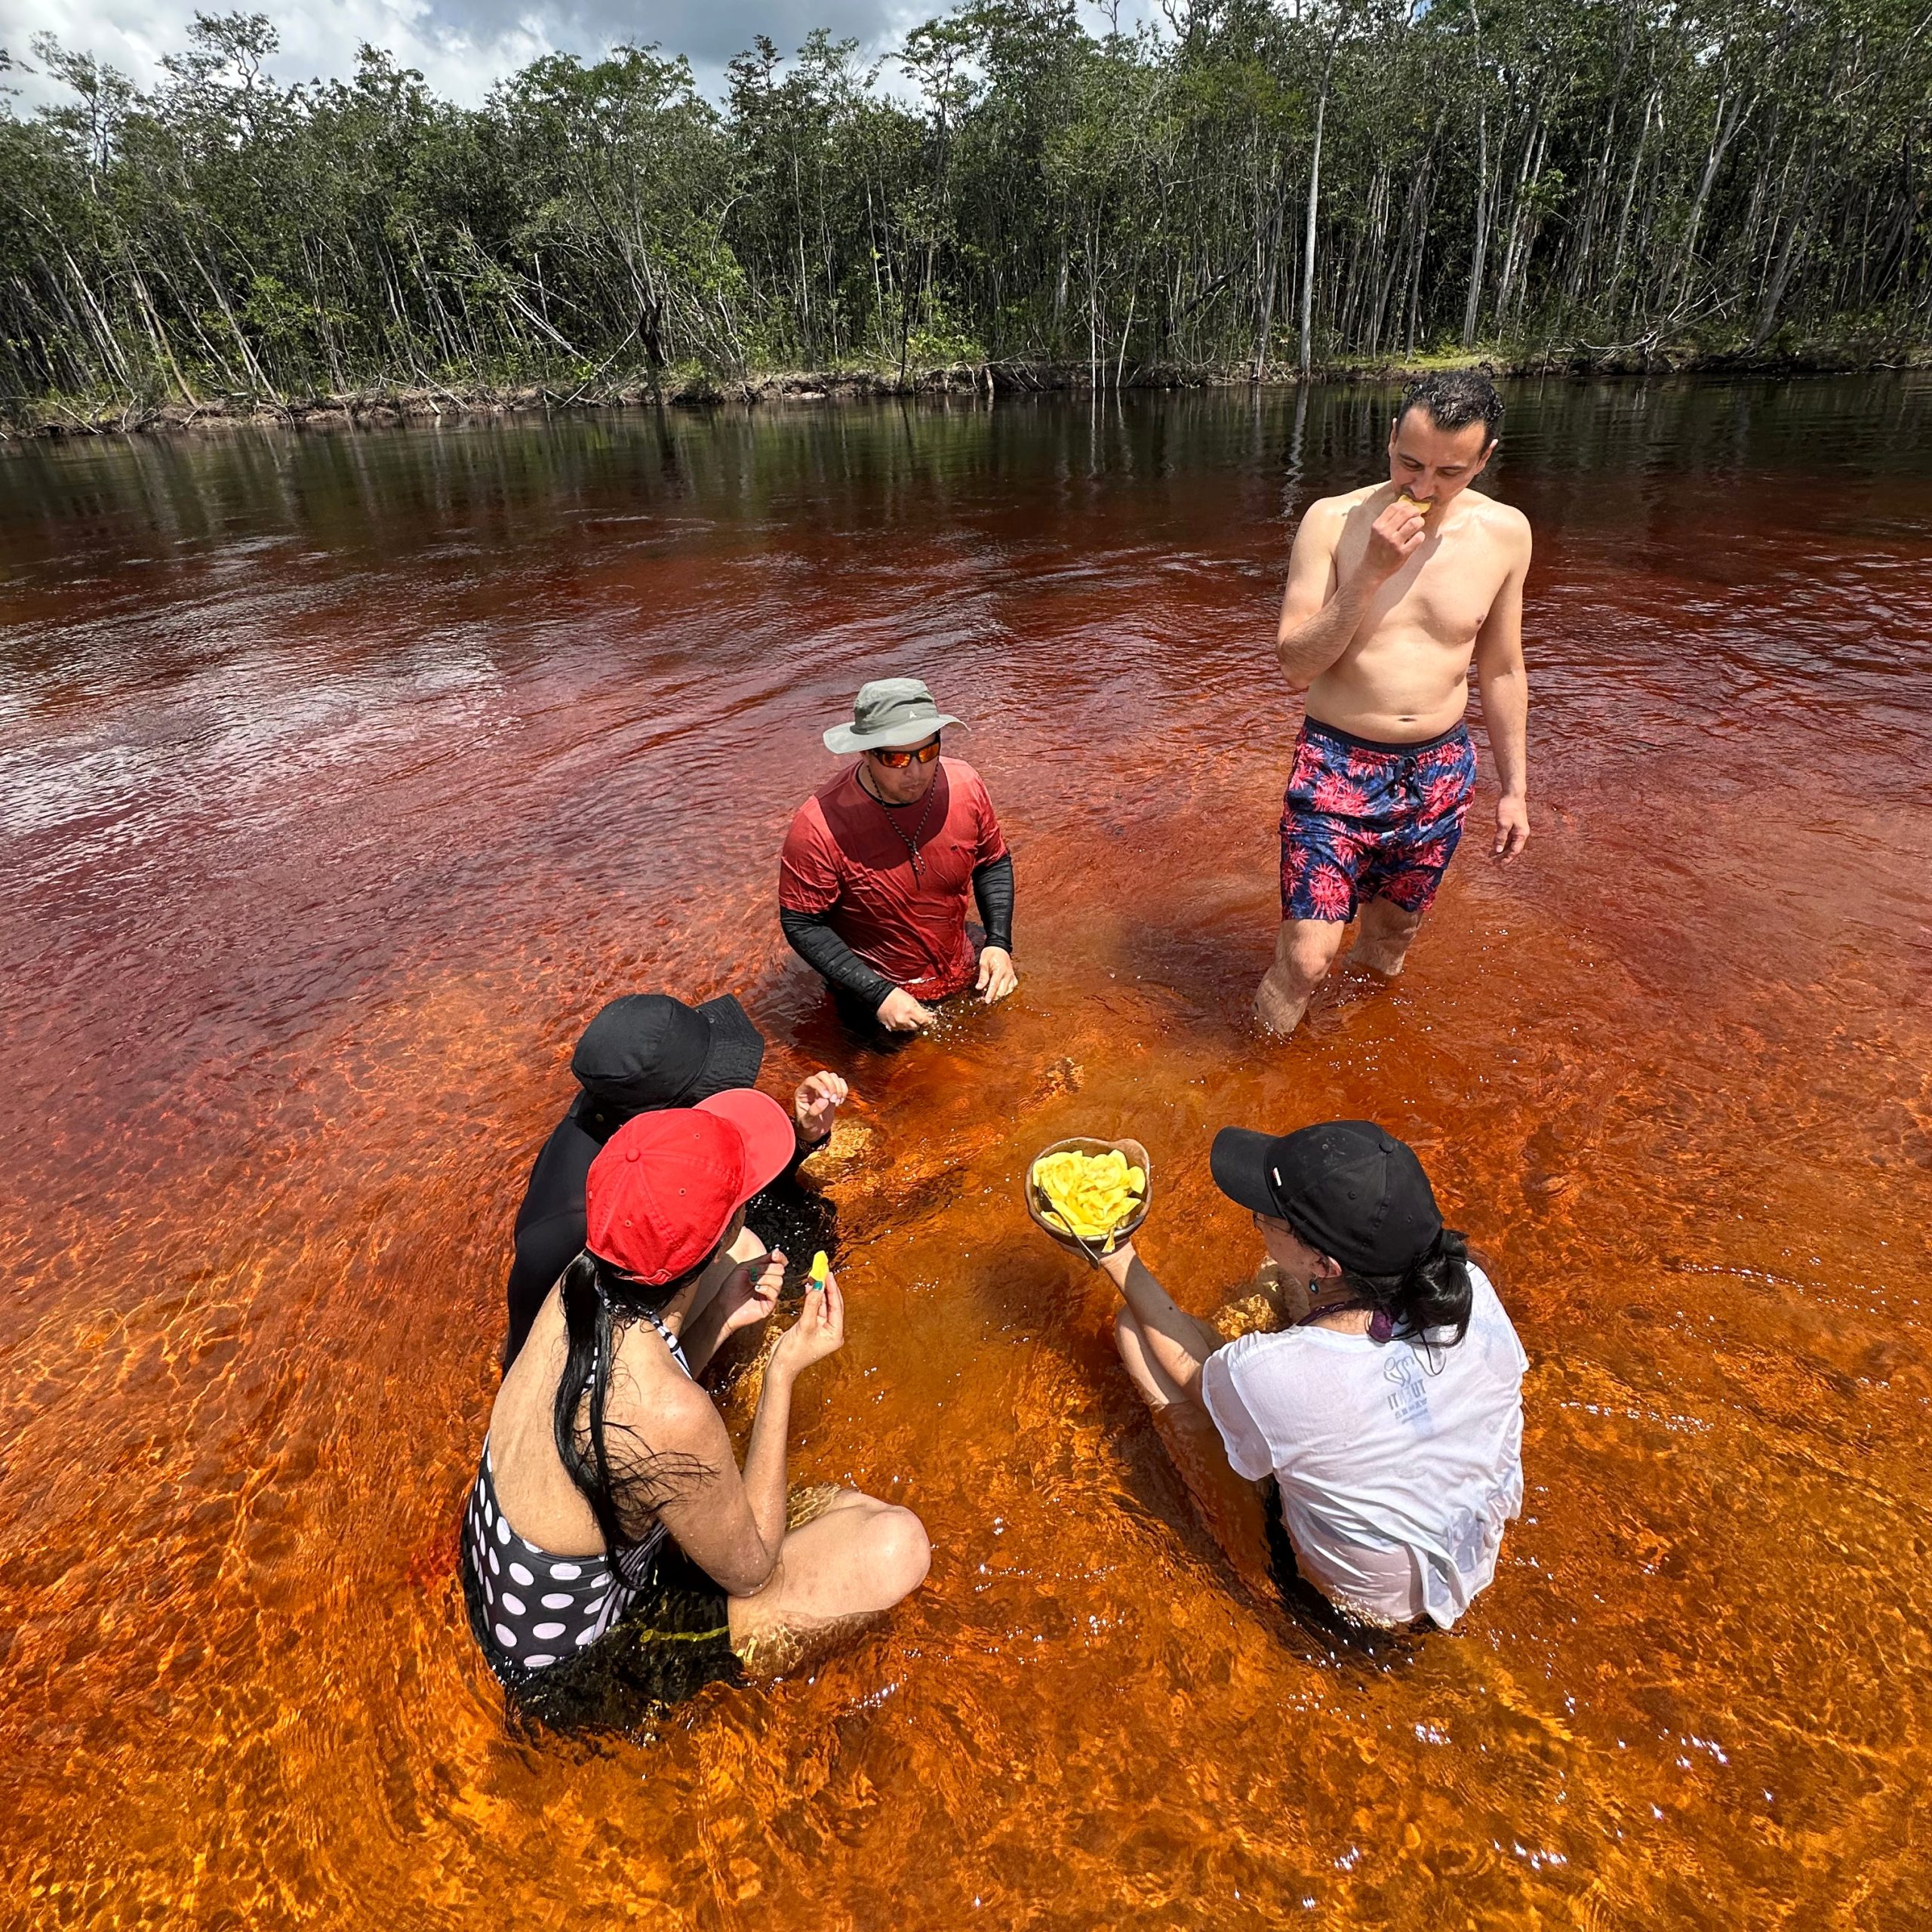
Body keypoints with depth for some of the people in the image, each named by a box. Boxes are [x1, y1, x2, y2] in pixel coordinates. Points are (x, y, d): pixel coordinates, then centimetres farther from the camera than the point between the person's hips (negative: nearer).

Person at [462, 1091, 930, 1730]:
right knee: (897, 1546, -15)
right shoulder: (673, 1418, -40)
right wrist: (784, 1371, -20)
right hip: (573, 1674, -7)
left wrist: (721, 1318, -9)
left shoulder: (581, 1284, -18)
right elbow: (749, 1570, -18)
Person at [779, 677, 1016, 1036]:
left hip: (963, 977, 4)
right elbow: (802, 924, -21)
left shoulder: (964, 785, -17)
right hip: (875, 1003, -4)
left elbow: (993, 864, 0)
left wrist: (999, 942, -12)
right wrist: (878, 994, -27)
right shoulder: (820, 825, -30)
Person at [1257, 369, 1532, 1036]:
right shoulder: (1334, 522, -11)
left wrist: (1515, 788, 11)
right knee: (1304, 961, -10)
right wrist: (1369, 573, -25)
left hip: (1440, 773, 4)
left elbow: (1501, 671, 9)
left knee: (1391, 937, 19)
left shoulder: (1505, 533, -1)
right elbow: (1295, 667, -15)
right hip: (1338, 766, -3)